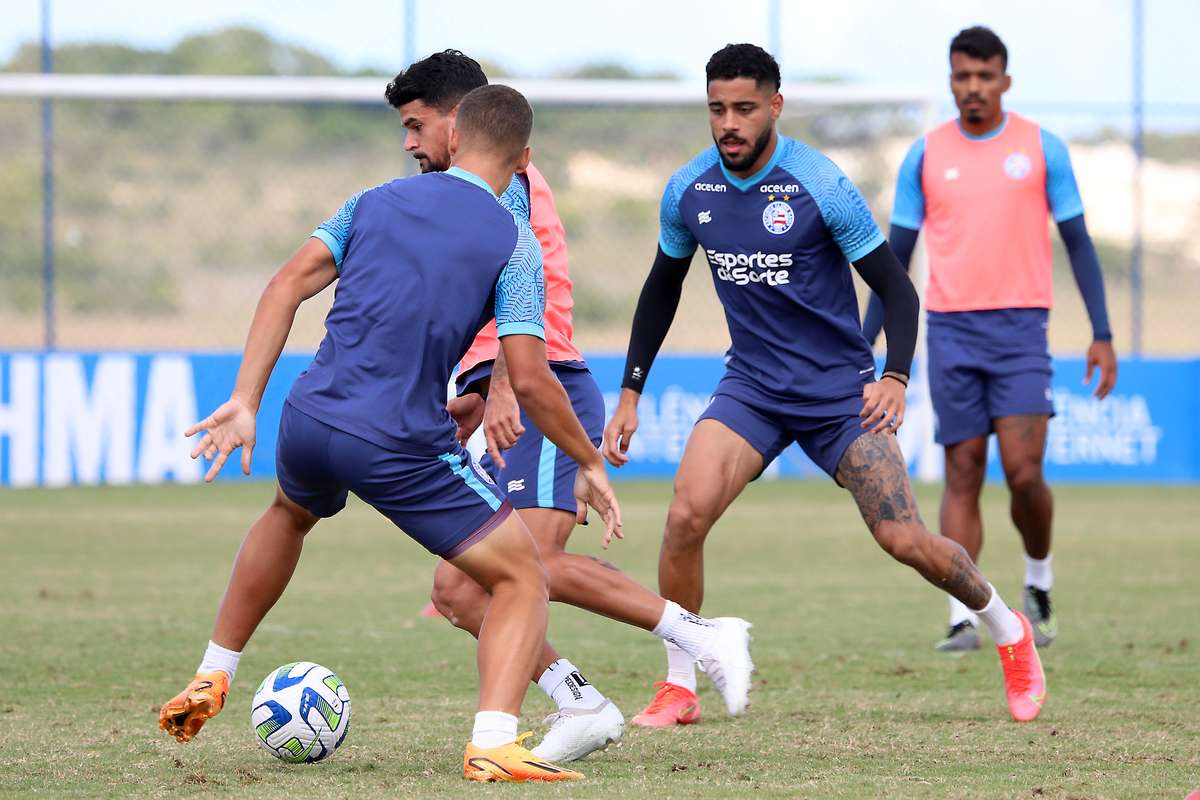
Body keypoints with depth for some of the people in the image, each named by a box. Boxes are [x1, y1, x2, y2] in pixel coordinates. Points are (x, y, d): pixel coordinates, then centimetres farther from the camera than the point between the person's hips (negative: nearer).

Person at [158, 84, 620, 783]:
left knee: (290, 515, 39)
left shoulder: (378, 201, 12)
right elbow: (529, 378, -10)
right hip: (403, 449, -5)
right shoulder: (515, 243, -2)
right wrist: (590, 464, 3)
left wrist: (246, 402, 3)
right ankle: (493, 745, -17)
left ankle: (209, 683, 46)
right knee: (524, 579, 5)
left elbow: (288, 286, 4)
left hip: (310, 420, 5)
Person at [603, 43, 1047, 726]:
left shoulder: (821, 185, -16)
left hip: (840, 389, -3)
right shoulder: (688, 191, -2)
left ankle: (1009, 631, 22)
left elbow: (896, 287, -11)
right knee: (686, 516, -19)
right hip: (752, 384, 3)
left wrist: (896, 379, -26)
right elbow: (662, 290, 14)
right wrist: (630, 396, 11)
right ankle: (679, 688, -4)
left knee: (905, 541, -7)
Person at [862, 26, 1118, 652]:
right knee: (963, 472, -1)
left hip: (1021, 327, -1)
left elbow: (1078, 243, 7)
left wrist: (1102, 334, 0)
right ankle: (962, 619, -1)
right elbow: (896, 255, 11)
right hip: (950, 332, 1)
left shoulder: (1041, 148, 3)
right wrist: (863, 344, 6)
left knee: (1024, 472, -11)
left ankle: (1039, 585, 14)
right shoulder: (925, 155, 7)